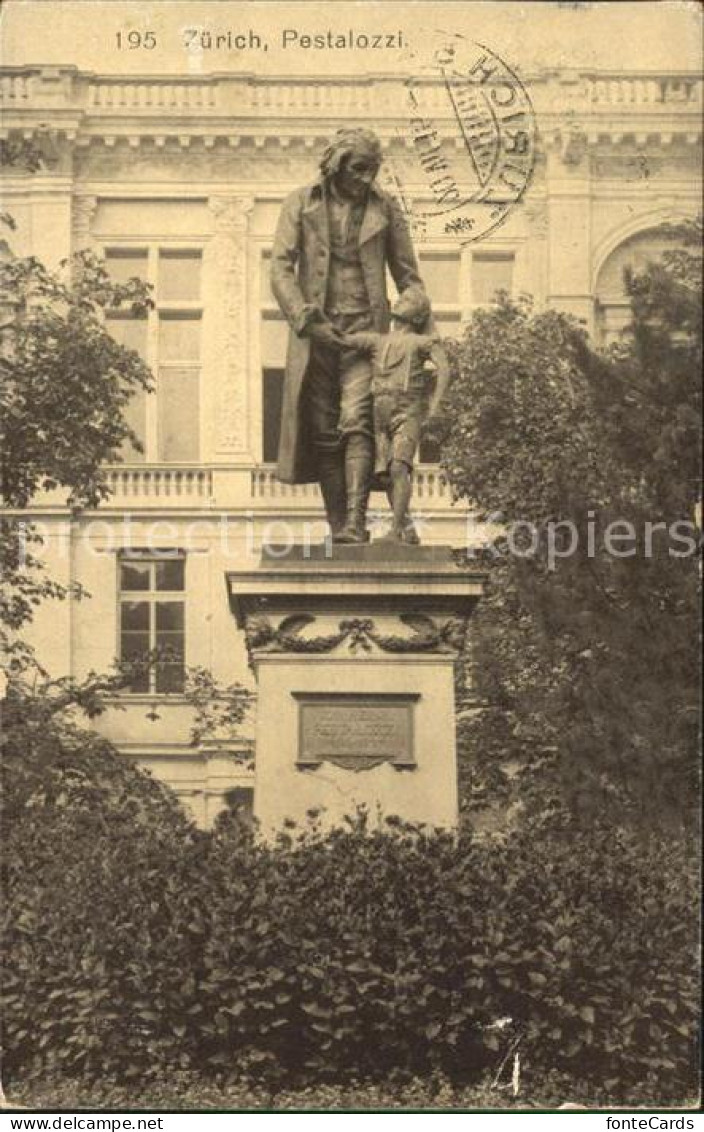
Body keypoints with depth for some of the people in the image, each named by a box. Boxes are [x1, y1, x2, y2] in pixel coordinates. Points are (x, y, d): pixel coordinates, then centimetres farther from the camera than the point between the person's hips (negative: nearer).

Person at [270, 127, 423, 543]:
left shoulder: (385, 208, 7)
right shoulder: (301, 204, 4)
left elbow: (407, 274, 12)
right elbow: (281, 269, -2)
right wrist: (308, 321, -14)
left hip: (365, 330, -1)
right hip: (316, 331, 1)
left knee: (356, 424, -16)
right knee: (323, 434, 1)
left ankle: (355, 523, -23)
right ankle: (338, 528, 7)